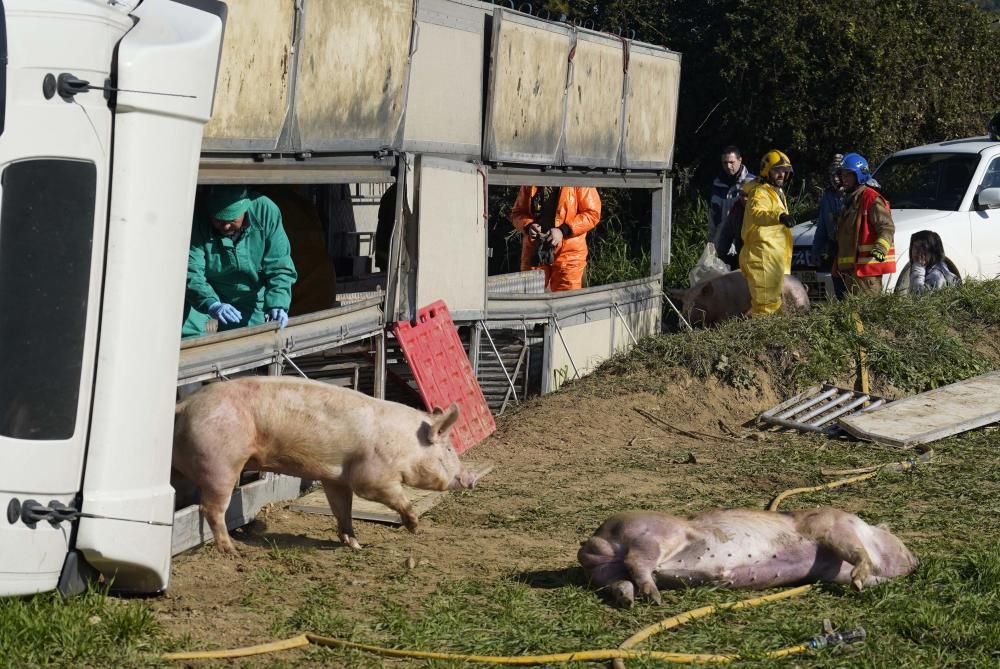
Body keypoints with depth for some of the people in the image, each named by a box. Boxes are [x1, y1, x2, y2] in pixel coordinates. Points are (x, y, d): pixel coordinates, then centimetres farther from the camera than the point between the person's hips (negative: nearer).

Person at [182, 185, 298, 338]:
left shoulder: (266, 212, -26)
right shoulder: (197, 219, -29)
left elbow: (279, 268, -23)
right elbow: (191, 273, -36)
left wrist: (277, 305, -40)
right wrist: (212, 305, -53)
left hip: (248, 295, 1)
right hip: (206, 295, -1)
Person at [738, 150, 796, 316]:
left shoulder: (777, 192, 20)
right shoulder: (760, 193, -14)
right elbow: (757, 214, -37)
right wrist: (779, 216, -54)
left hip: (774, 259, 11)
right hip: (763, 258, -11)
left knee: (774, 302, 17)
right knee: (767, 304, -14)